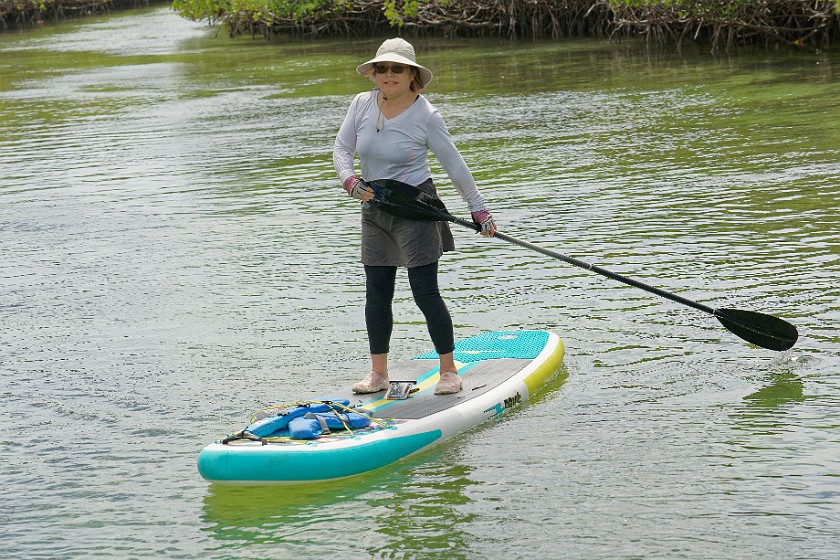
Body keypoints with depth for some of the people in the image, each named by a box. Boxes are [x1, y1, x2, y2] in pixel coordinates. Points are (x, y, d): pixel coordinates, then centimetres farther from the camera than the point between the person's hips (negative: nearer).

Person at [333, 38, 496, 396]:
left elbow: (453, 164, -5)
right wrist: (350, 180, -18)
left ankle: (449, 371, 2)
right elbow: (342, 149, 3)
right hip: (374, 209, 5)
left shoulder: (425, 115, -12)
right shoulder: (362, 104, -1)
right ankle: (378, 373, 16)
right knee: (377, 294, 7)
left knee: (425, 292, -7)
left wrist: (478, 209, -1)